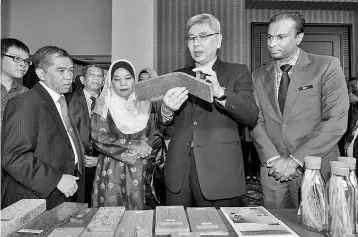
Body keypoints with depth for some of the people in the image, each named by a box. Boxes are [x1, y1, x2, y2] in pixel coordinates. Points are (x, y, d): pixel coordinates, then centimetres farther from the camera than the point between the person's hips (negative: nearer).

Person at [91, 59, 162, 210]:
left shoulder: (145, 104, 6)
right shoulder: (104, 106, 0)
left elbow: (156, 137, 6)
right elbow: (99, 138, -10)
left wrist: (147, 147, -15)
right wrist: (133, 147, -13)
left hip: (142, 171, 2)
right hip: (112, 171, -2)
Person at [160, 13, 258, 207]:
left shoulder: (237, 72, 4)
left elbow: (251, 116, -9)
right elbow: (167, 127, 8)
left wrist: (220, 92, -25)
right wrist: (166, 110, -16)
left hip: (219, 172, -2)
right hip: (178, 172, 3)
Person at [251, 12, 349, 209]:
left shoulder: (327, 66, -3)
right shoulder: (258, 76, 8)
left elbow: (336, 122, -11)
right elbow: (256, 121, 2)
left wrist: (295, 160, -14)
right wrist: (273, 160, -11)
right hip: (273, 171, 3)